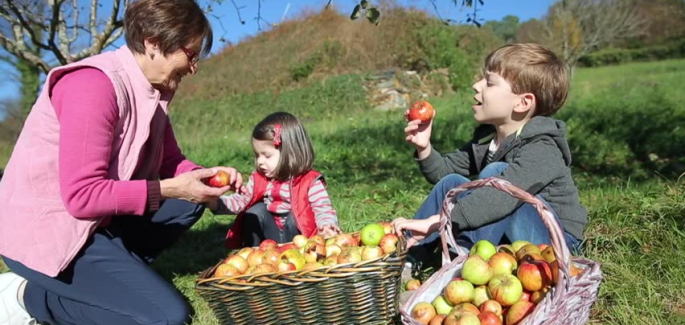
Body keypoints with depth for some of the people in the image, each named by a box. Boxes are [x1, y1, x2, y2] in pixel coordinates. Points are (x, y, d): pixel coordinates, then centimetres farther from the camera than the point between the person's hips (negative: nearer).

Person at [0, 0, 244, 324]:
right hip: (45, 231, -9)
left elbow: (169, 161, 11)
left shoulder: (152, 88, 2)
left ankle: (114, 270, 2)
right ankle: (26, 295, -2)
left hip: (98, 219, 9)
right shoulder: (94, 84, -24)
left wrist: (207, 176, -8)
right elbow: (83, 196, -26)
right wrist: (169, 188, -24)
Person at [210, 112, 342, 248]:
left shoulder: (310, 182, -14)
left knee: (295, 216, -29)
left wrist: (327, 226, -38)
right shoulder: (258, 179, 2)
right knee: (256, 211, -16)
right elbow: (240, 200, 5)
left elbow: (323, 210, -16)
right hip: (271, 238, 5)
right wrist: (216, 203, -12)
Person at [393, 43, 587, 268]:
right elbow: (444, 170, 7)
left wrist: (433, 222, -49)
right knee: (453, 183, -4)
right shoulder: (487, 138, 1)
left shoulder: (542, 150, -25)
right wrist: (424, 149, -16)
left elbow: (501, 197, -43)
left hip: (555, 238, -8)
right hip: (505, 237, 8)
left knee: (495, 173, -28)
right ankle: (406, 256, -3)